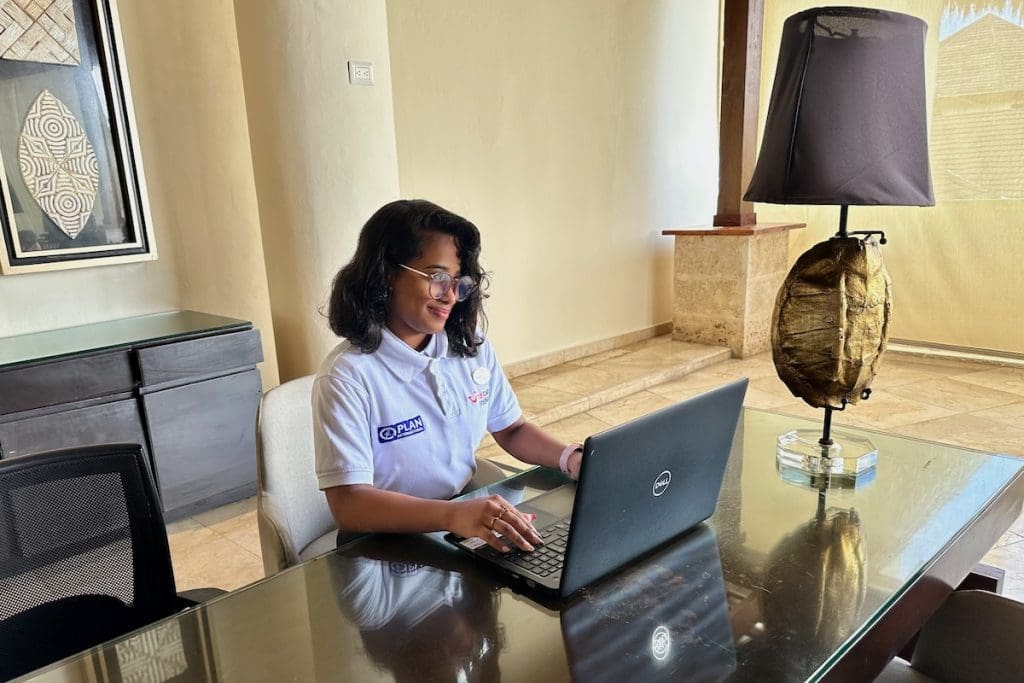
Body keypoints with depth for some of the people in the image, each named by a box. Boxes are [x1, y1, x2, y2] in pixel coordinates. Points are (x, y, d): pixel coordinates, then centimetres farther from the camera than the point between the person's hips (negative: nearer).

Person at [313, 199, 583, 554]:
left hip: (471, 528, 5)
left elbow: (512, 429, 11)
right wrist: (452, 515, -38)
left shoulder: (472, 346, 1)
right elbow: (348, 503, -23)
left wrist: (573, 458, -7)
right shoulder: (347, 375, -18)